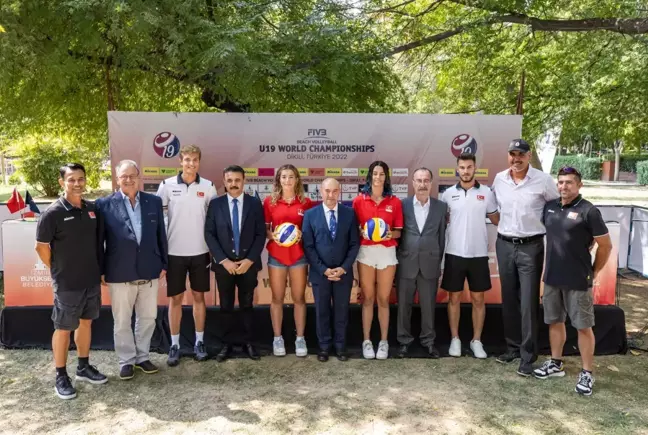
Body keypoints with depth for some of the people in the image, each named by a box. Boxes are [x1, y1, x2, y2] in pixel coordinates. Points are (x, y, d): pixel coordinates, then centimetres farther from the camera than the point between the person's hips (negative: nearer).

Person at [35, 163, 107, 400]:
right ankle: (61, 376, 19)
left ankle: (83, 367, 32)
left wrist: (99, 269, 10)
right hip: (67, 283, -5)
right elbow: (41, 247, -8)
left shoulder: (92, 209, 2)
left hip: (92, 280, 5)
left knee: (86, 322, 16)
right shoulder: (53, 213, -14)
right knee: (63, 328, 6)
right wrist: (58, 271, 1)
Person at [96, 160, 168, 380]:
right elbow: (99, 240, -2)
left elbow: (160, 235, 8)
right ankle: (126, 360, 26)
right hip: (119, 273, -2)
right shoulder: (105, 204, -4)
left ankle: (142, 356, 31)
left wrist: (163, 264, 7)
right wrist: (100, 271, -3)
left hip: (149, 271, 3)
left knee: (148, 317, 13)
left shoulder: (154, 201, 4)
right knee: (122, 321, 10)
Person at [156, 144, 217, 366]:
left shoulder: (208, 186, -1)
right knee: (175, 298, 7)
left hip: (200, 251, 1)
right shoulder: (167, 185, -4)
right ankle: (175, 345, 17)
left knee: (198, 296, 10)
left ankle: (199, 342, 21)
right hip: (174, 252, -1)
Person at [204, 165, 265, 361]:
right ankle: (226, 344, 21)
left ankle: (248, 343, 22)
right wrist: (223, 260, -11)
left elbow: (260, 234, -2)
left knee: (247, 305, 10)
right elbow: (209, 234, -3)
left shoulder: (255, 203, 1)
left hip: (248, 263, 0)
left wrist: (249, 260, -11)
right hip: (223, 264, 0)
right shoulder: (215, 204, 1)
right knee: (226, 307, 9)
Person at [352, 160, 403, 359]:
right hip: (365, 252, 0)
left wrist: (390, 234, -16)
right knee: (367, 298, 6)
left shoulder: (395, 202, 2)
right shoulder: (359, 200, 1)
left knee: (384, 299, 5)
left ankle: (384, 341, 16)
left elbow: (398, 232, 5)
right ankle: (367, 341, 17)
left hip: (387, 253, 0)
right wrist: (362, 232, -16)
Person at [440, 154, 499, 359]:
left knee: (478, 298, 8)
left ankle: (476, 341, 20)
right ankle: (455, 339, 19)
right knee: (454, 297, 7)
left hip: (478, 254, 0)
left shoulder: (486, 192, 1)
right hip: (455, 253, 0)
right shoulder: (448, 193, 1)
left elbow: (497, 219, 8)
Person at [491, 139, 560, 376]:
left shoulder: (543, 180, -8)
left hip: (531, 247, -4)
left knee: (528, 303, -1)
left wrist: (545, 224, 0)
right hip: (504, 245, 4)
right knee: (508, 300, 12)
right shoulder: (499, 179, 2)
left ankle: (527, 355, 9)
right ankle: (513, 346, 27)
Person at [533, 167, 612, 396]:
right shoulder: (549, 207, 4)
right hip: (552, 278, 6)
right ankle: (556, 363, 31)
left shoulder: (588, 211, -12)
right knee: (555, 321, 16)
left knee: (583, 326, 5)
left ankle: (586, 373, 16)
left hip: (578, 281, -5)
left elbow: (605, 246, -6)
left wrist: (593, 273, 1)